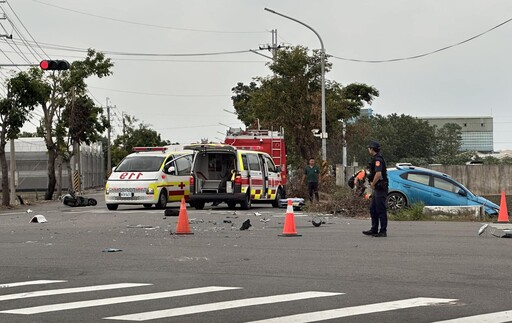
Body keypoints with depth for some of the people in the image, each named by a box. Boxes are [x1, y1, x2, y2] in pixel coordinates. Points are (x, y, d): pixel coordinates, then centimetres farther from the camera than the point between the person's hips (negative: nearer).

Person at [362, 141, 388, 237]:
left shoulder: (378, 159, -17)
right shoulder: (375, 159, 17)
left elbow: (378, 174, -27)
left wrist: (373, 184, -15)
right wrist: (372, 183, 14)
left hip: (380, 188, -11)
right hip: (377, 189, 11)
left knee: (381, 210, -7)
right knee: (373, 209, 15)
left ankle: (383, 231, -3)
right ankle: (374, 229, 20)